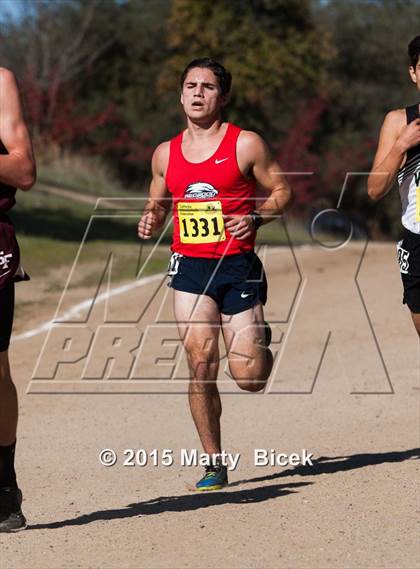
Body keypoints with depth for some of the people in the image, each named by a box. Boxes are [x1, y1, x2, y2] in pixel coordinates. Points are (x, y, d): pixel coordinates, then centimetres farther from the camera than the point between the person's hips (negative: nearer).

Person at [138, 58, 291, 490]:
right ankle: (214, 465, 0)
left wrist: (254, 219, -14)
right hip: (189, 267, 2)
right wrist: (150, 221, -1)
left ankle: (261, 342, 34)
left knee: (249, 378, -4)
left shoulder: (245, 145, -2)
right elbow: (157, 203, 22)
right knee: (200, 364, -11)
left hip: (238, 265, -2)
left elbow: (281, 190, 4)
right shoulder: (165, 154, 9)